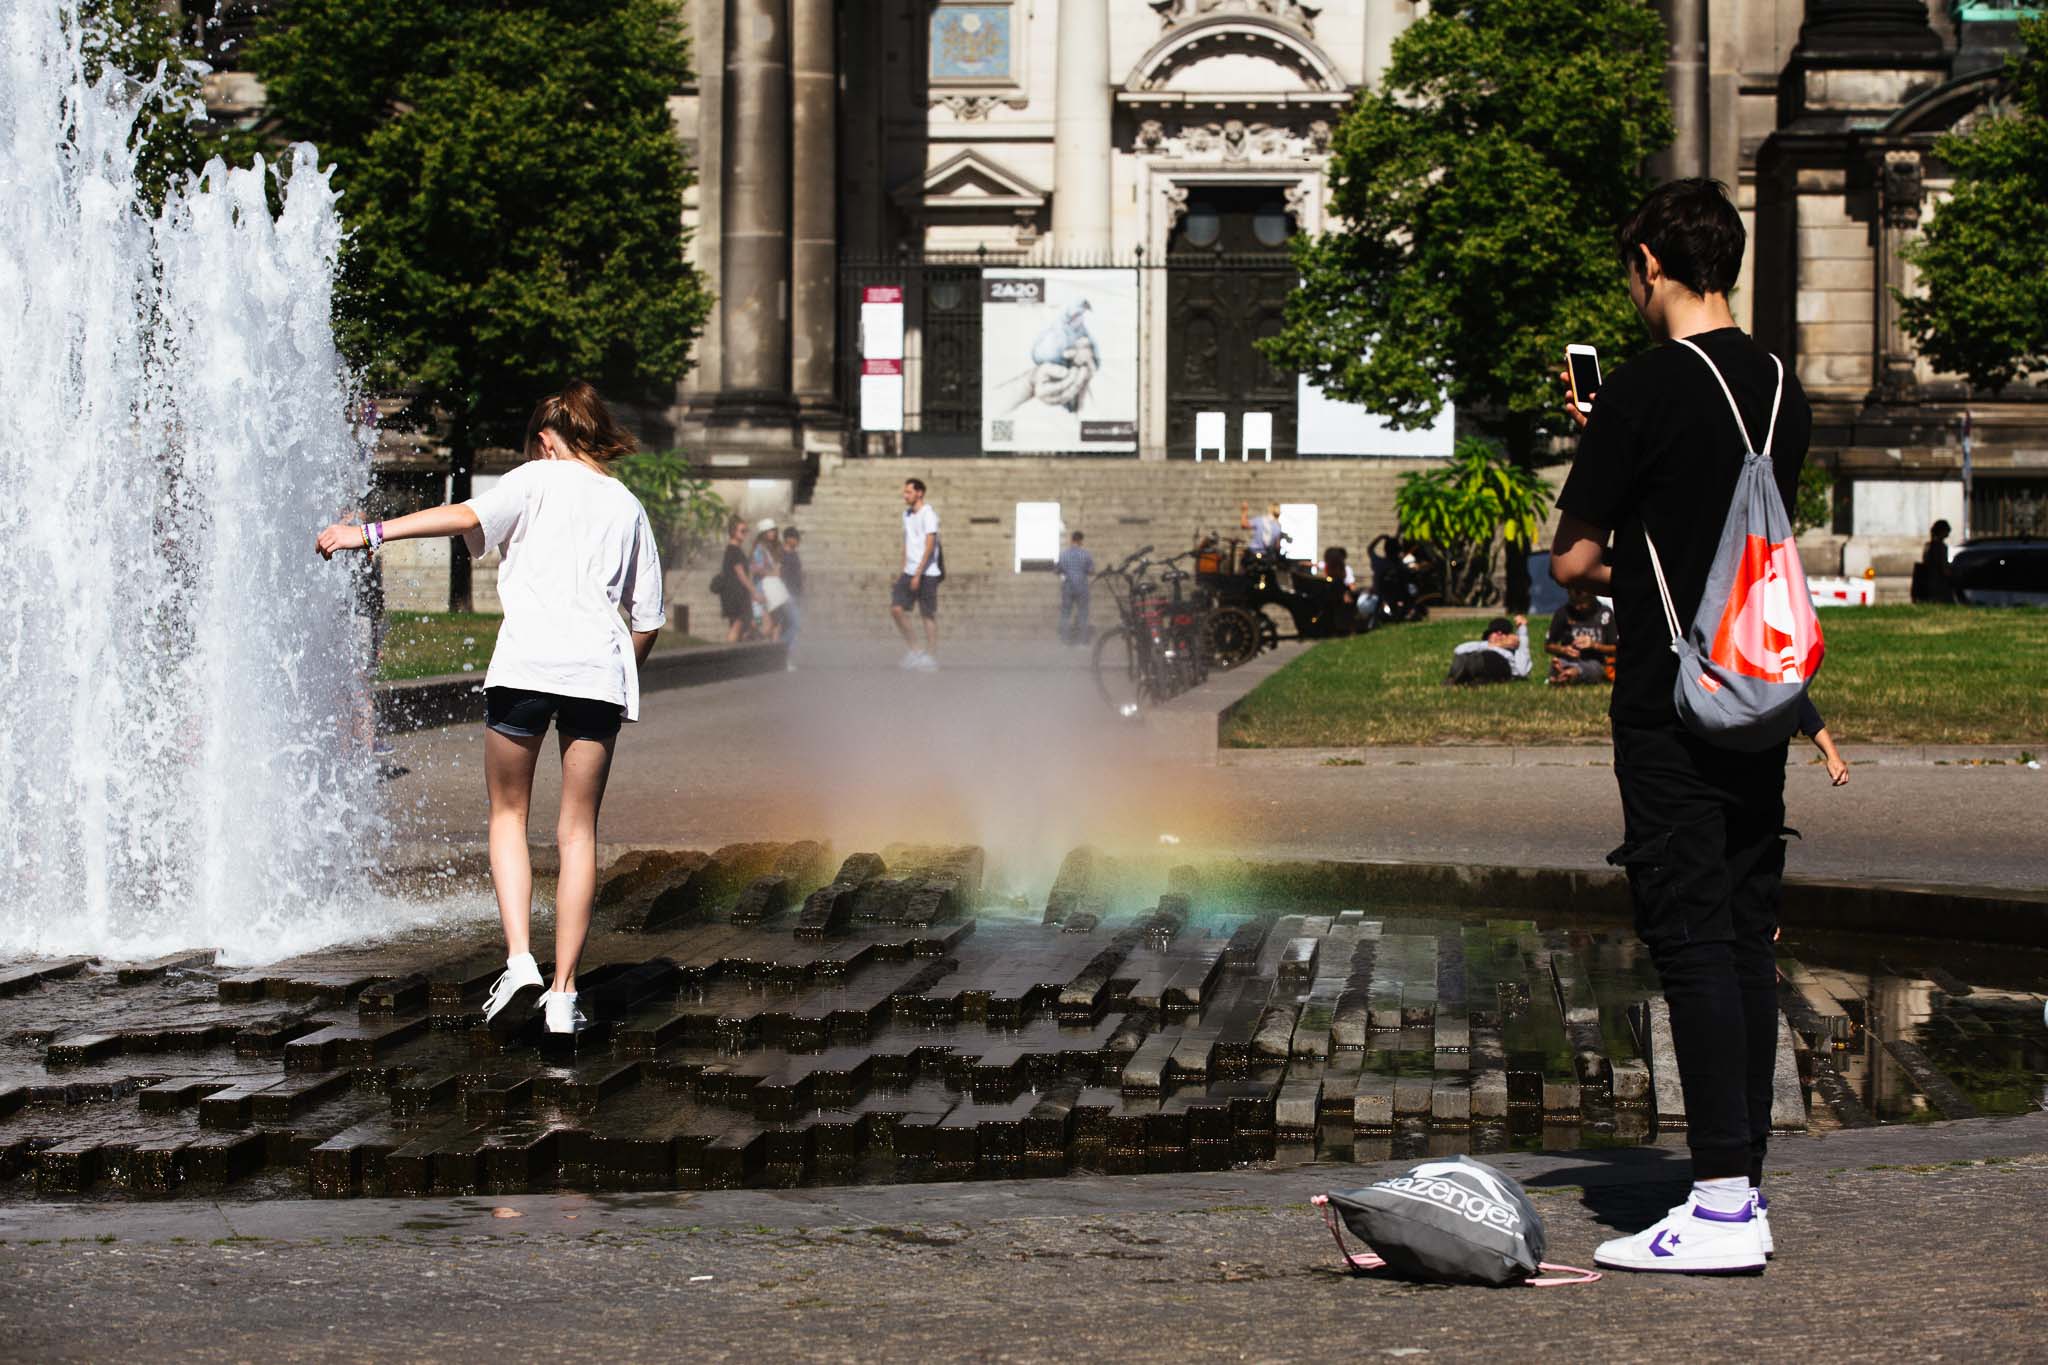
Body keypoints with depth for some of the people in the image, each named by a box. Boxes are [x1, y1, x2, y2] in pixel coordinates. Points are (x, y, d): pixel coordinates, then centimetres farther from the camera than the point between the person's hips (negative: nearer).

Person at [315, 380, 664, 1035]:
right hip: (600, 666, 3)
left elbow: (470, 515, -9)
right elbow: (648, 619, 17)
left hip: (526, 662, -3)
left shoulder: (539, 479, 10)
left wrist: (371, 532, -12)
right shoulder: (629, 508, 21)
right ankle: (563, 992, 4)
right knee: (578, 831, 8)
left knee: (508, 815, 13)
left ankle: (518, 957, -4)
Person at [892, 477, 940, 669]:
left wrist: (918, 574, -20)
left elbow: (929, 545, -17)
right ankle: (913, 650, 9)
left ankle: (931, 657, 6)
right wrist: (903, 570, 18)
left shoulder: (928, 513, -12)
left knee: (928, 615, -2)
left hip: (927, 572, -7)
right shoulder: (907, 514, 14)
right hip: (910, 572, 7)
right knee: (896, 609, -3)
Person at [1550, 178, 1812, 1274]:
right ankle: (1745, 1187, 13)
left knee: (1692, 938, -7)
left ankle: (1722, 1203, -10)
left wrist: (1601, 570, 13)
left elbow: (1573, 559, -9)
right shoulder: (1783, 392, 10)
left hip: (1671, 706, -7)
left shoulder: (1645, 389, -12)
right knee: (1746, 936, 10)